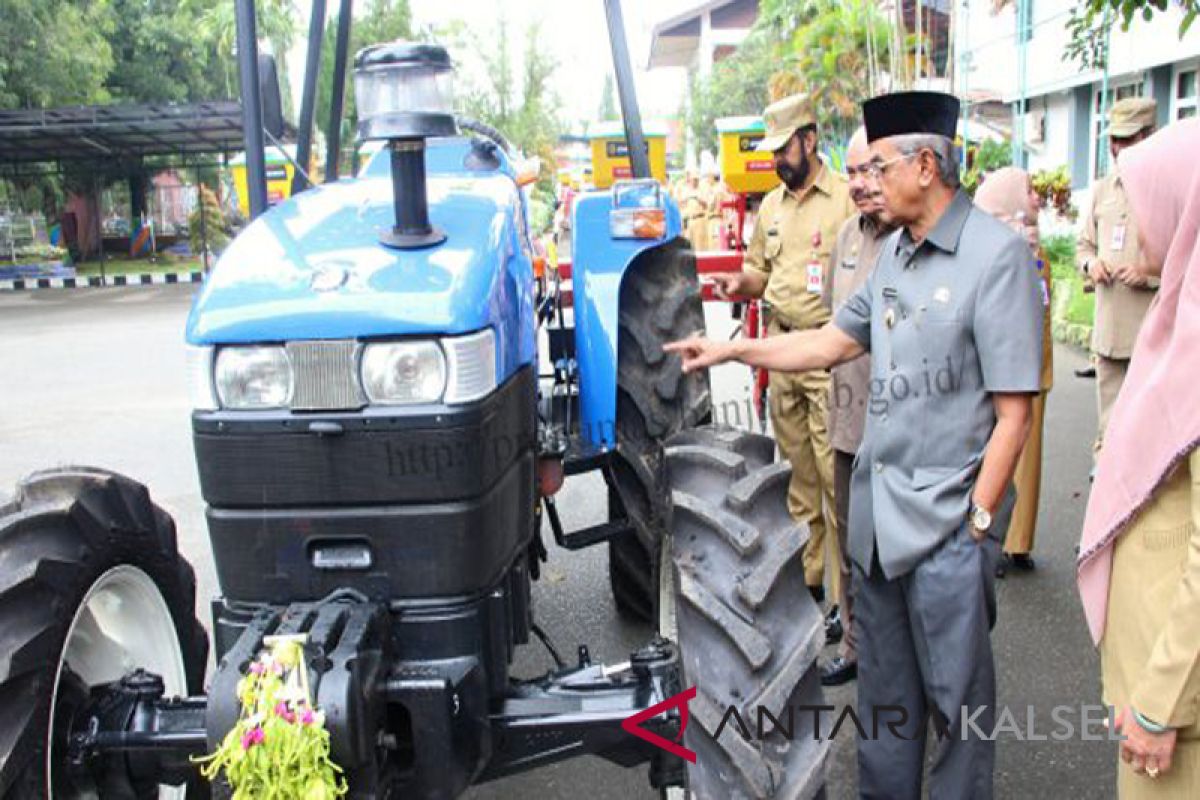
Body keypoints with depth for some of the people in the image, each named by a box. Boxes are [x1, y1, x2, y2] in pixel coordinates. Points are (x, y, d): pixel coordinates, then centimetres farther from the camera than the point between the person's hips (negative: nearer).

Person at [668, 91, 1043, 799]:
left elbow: (1013, 413, -15)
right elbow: (833, 342, 16)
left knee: (957, 692, 8)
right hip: (879, 503, 7)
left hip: (949, 517, -7)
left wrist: (976, 521, -14)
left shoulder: (997, 254, -14)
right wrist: (730, 350, 11)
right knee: (883, 683, 20)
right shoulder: (896, 251, 10)